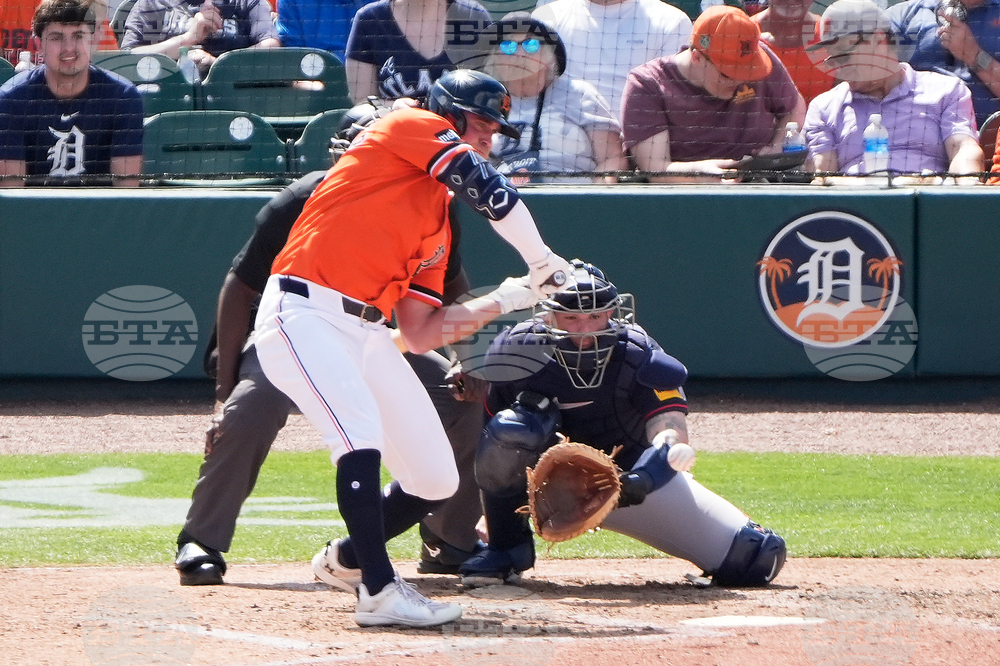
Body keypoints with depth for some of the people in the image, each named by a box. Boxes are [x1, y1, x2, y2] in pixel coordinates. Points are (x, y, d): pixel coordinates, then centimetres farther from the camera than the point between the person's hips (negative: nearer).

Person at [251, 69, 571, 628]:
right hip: (304, 315, -9)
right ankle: (378, 592, -26)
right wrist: (543, 261, -4)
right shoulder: (411, 128, -1)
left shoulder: (439, 221, 20)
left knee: (437, 481, 8)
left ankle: (350, 558, 33)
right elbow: (488, 188, -15)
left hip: (369, 334, 9)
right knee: (361, 434, -30)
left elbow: (420, 335, 14)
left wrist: (509, 300, 9)